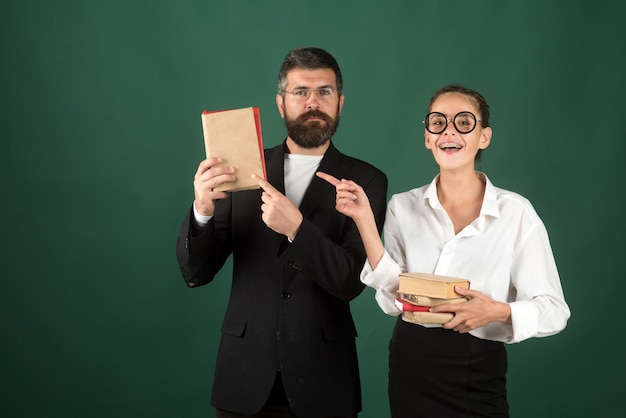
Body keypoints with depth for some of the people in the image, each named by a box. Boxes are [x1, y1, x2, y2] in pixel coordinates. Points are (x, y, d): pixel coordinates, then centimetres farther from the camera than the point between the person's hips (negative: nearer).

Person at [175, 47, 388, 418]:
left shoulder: (366, 180, -3)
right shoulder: (244, 168, 1)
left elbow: (351, 281, -12)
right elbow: (196, 273, -2)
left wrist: (296, 228, -26)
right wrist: (203, 209, -20)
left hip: (322, 377, -1)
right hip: (245, 373, 1)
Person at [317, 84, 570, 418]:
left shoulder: (516, 211, -9)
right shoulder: (403, 207, -1)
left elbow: (554, 310, -8)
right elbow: (392, 299, -8)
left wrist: (499, 312, -26)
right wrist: (364, 219, -14)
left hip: (479, 376, -2)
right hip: (410, 368, 2)